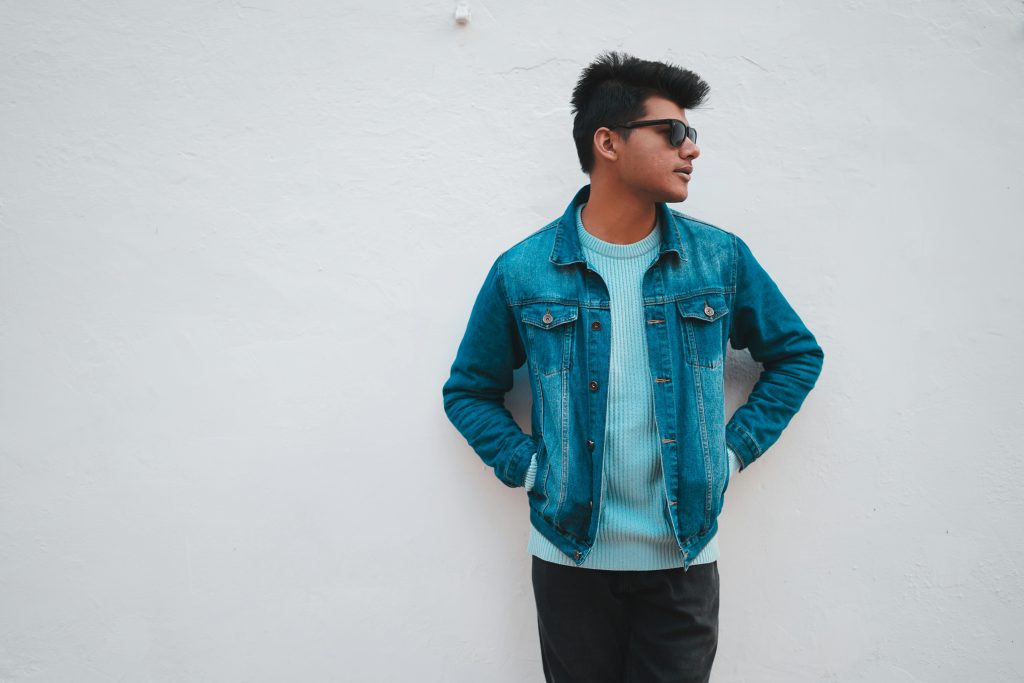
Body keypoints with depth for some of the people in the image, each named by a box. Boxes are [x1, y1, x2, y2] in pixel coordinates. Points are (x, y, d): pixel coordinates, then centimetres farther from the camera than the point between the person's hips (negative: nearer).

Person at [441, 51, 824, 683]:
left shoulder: (721, 258, -2)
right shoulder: (523, 271, -5)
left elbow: (798, 354, 11)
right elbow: (470, 391, 7)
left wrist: (735, 450, 2)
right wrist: (527, 466, -5)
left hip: (685, 556, 1)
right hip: (570, 555, -1)